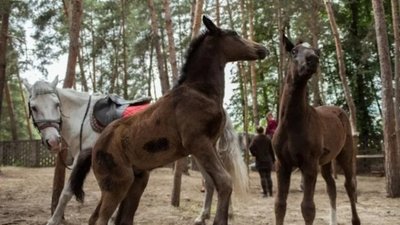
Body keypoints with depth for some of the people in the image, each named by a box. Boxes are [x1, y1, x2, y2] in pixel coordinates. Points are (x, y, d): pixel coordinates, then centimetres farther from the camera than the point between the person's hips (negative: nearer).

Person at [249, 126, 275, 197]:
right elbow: (271, 150, 4)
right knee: (268, 176, 9)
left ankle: (265, 193, -5)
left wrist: (254, 154, -1)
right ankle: (270, 192, 10)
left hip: (259, 160, -2)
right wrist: (273, 160, 10)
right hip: (268, 160, 2)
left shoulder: (255, 139, -4)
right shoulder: (267, 139, 3)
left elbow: (251, 147, -18)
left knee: (262, 177, -1)